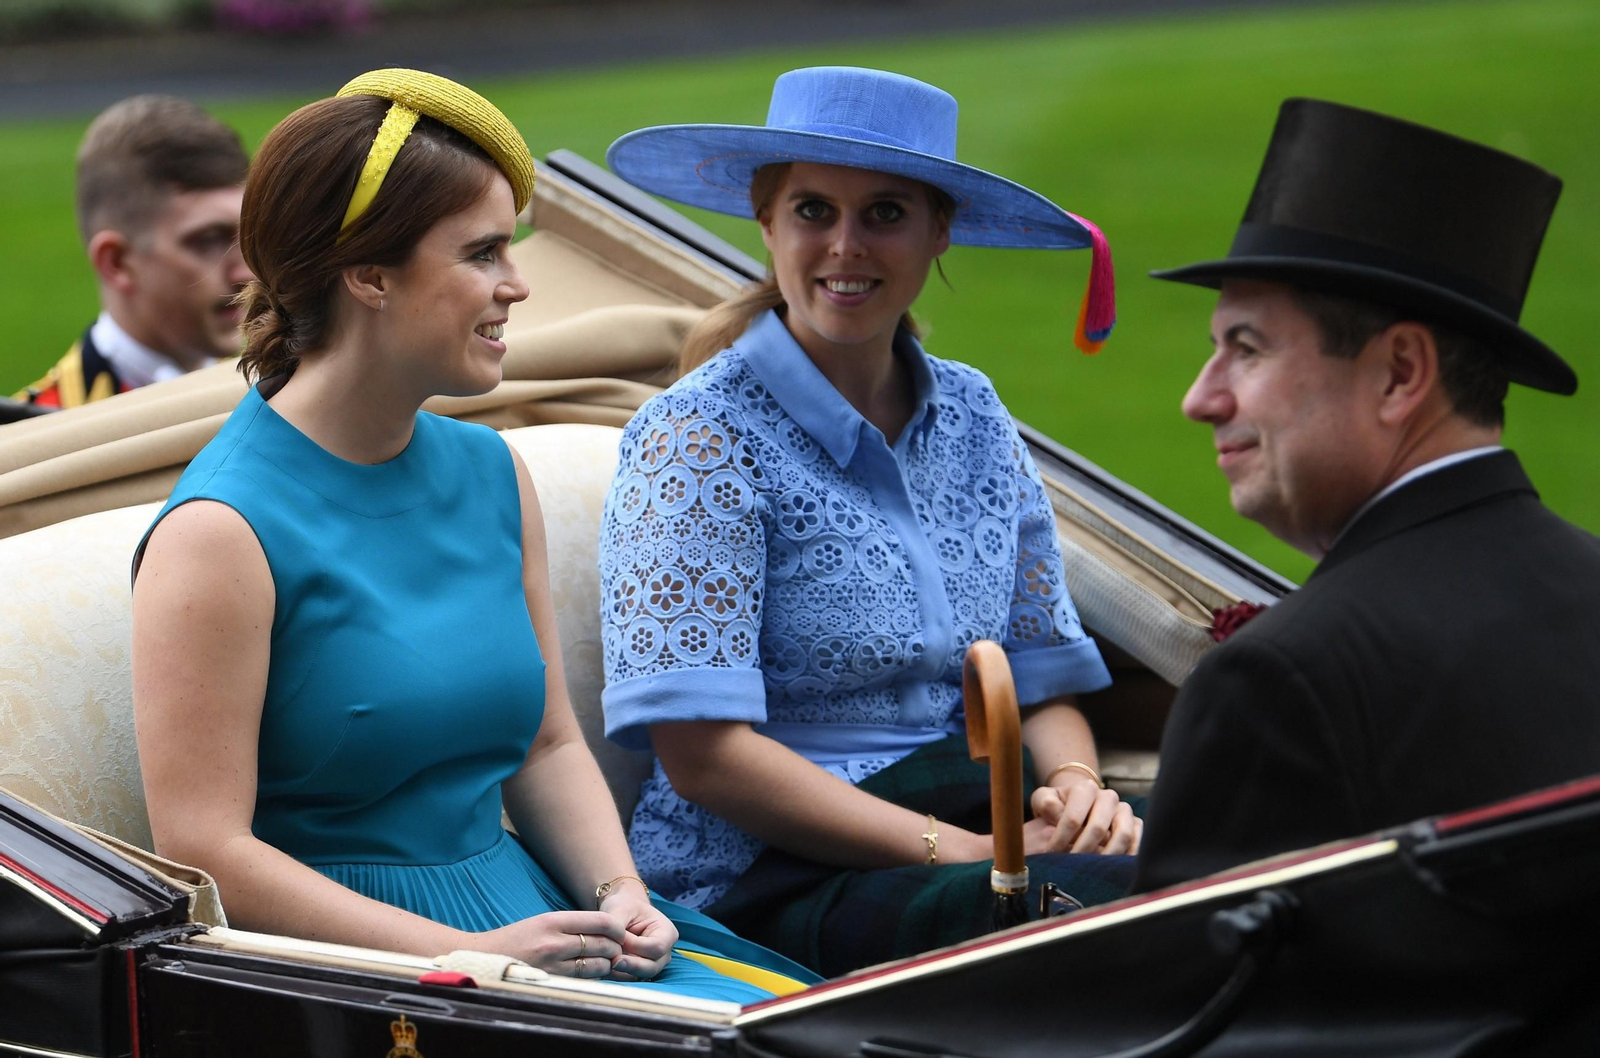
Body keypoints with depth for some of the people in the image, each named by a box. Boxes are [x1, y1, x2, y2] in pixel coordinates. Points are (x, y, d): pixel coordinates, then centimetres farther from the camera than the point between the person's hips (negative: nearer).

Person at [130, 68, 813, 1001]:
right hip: (349, 954, -7)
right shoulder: (223, 533, -13)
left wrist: (618, 891, -2)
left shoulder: (493, 476, 11)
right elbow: (204, 853, -15)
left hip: (525, 916, 7)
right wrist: (470, 957, -18)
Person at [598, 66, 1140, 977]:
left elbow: (1044, 682, 17)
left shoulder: (974, 418, 13)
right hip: (757, 879, -6)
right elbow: (704, 754, -12)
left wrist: (1077, 788, -7)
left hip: (972, 836, 7)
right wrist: (959, 852, -19)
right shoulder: (699, 438, -6)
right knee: (1105, 907, -33)